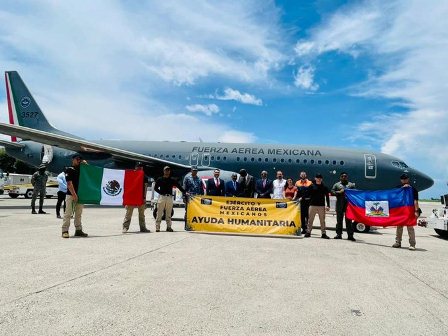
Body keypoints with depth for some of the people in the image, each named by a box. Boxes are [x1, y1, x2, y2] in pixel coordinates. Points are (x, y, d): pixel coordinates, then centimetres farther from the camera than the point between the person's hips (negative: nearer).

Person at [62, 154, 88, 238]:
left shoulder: (81, 169, 16)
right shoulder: (69, 170, -2)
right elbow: (69, 183, -9)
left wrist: (86, 165, 7)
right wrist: (74, 194, -16)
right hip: (71, 195, -6)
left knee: (78, 214, 10)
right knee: (68, 213, -6)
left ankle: (78, 230, 15)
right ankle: (65, 230, -2)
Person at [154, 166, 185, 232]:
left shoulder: (172, 180, 12)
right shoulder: (160, 179, 8)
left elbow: (179, 186, 8)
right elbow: (155, 188, 7)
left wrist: (184, 192, -2)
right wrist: (161, 193, -7)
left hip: (169, 197, 2)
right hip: (162, 197, -2)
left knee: (169, 214, 5)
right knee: (159, 213, -3)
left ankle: (169, 227, 9)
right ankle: (157, 227, 0)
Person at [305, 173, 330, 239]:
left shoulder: (324, 187, 6)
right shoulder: (312, 186, 4)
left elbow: (327, 197, 6)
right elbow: (308, 194, 5)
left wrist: (328, 205, 0)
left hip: (321, 206, 0)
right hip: (312, 205, 0)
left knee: (322, 220, 4)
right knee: (310, 219, 3)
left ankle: (324, 233, 11)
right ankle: (308, 232, 10)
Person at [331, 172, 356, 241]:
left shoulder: (351, 185, 15)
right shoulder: (336, 184, 13)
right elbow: (332, 191, 4)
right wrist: (338, 192, -11)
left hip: (349, 204, 0)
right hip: (339, 205, 0)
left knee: (349, 220, -1)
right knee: (339, 220, 4)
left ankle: (350, 235, 2)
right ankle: (339, 234, 11)